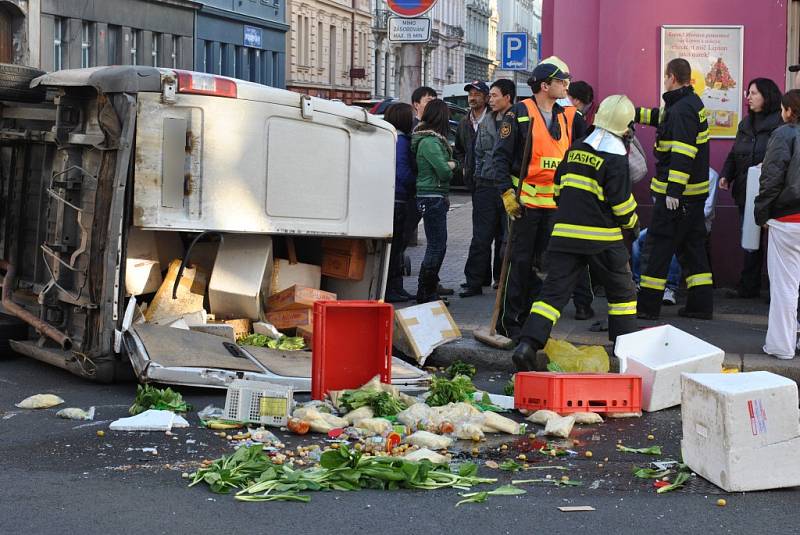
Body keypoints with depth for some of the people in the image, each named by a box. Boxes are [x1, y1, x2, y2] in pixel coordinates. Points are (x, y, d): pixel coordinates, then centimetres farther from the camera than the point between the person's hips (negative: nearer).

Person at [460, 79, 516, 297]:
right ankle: (474, 282, 4)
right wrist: (479, 177, 11)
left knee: (507, 237, 6)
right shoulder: (486, 122, 13)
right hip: (486, 186, 5)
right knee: (481, 237, 2)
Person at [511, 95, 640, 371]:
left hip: (565, 234, 5)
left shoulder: (575, 150, 10)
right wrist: (632, 223, 10)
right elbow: (621, 202, -10)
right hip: (603, 239, -5)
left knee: (554, 292, 1)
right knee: (622, 293, 14)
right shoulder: (615, 158, -10)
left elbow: (559, 189, 18)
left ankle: (527, 344, -15)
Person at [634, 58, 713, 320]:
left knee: (657, 247, -3)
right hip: (695, 191, 9)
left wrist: (674, 190, -27)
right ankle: (701, 305, 13)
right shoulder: (693, 103, 12)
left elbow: (682, 153, -25)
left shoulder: (682, 109, -18)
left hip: (676, 193, -9)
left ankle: (647, 305, 0)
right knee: (692, 246, 13)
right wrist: (636, 113, 38)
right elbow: (663, 117, 33)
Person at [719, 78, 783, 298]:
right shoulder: (746, 124, 15)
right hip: (746, 193, 7)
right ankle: (749, 286, 20)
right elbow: (734, 154, 19)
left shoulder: (780, 124, -10)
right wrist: (726, 175, 5)